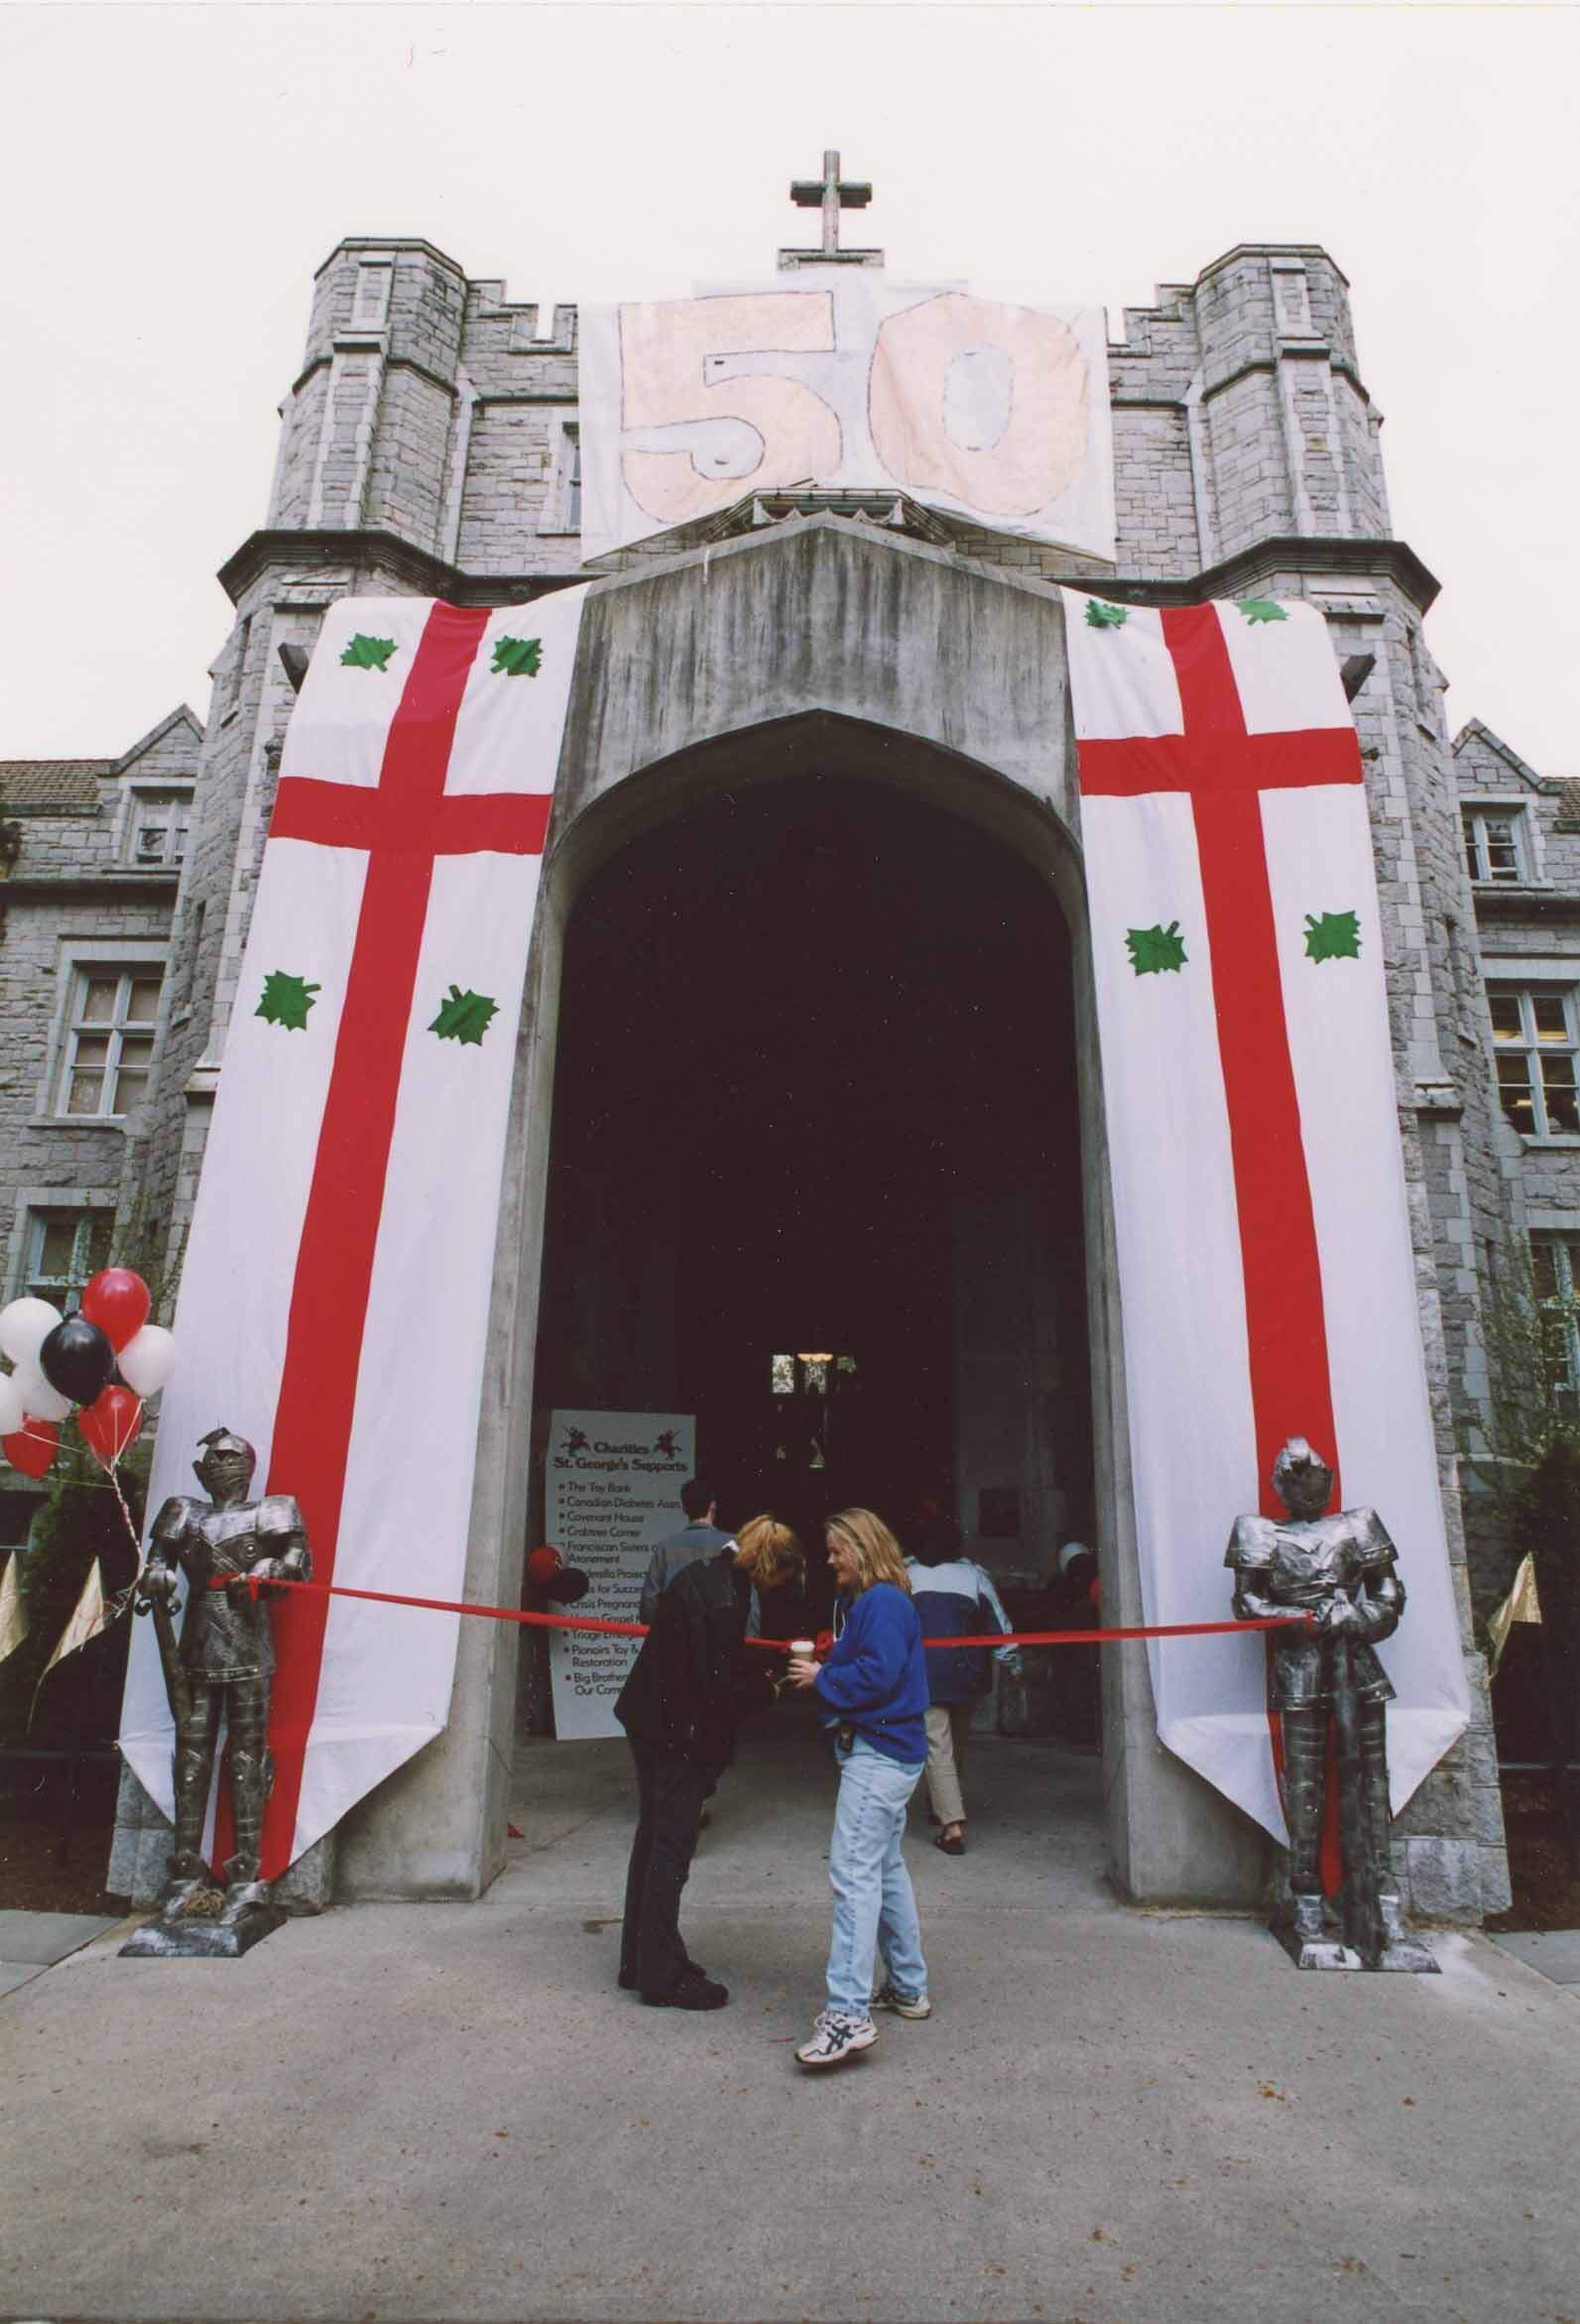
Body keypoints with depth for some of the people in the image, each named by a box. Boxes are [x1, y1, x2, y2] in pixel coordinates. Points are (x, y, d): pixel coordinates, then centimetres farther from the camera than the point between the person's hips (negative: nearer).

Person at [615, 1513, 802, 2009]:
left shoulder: (701, 1573, 5)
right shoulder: (724, 1600, -24)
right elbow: (715, 1683, -21)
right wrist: (718, 1754, -11)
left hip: (650, 1721, 10)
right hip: (678, 1733, -10)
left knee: (654, 1839, 18)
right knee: (671, 1848, 2)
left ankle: (641, 1960, 32)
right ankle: (661, 1977, 15)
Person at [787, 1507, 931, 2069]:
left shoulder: (882, 1602, -15)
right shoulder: (870, 1602, 17)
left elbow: (877, 1674, -24)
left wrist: (822, 1678, -13)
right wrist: (821, 1671, 5)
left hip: (878, 1755, -11)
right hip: (886, 1751, 11)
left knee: (853, 1872, -14)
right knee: (885, 1869, 19)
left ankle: (848, 2012, -14)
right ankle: (907, 1988, 31)